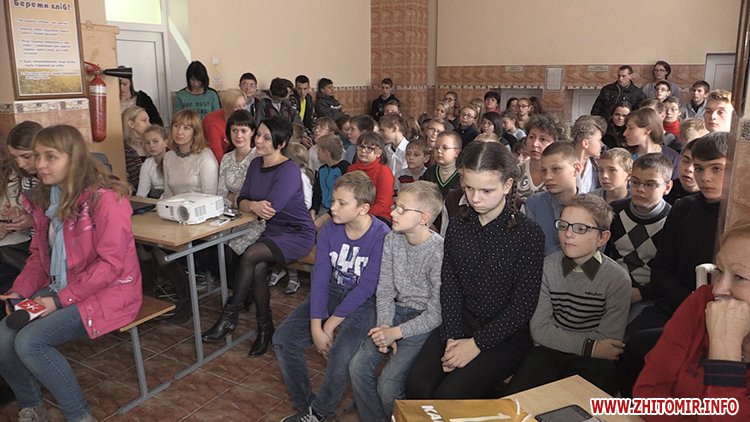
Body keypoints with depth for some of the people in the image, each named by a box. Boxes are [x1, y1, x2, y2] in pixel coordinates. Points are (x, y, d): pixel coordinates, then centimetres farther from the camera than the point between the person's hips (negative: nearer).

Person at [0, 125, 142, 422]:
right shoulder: (45, 199, 8)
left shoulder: (105, 199, -18)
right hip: (58, 289, 8)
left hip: (108, 292, -7)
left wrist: (60, 300, -19)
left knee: (30, 342, -22)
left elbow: (110, 264, -20)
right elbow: (39, 255, 16)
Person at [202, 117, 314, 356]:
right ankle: (265, 328, -5)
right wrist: (254, 206, -21)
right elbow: (242, 201, 3)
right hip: (272, 232, 6)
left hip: (297, 234, -6)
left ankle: (230, 316, -11)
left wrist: (251, 205, -4)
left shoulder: (289, 170, -16)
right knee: (258, 268, -23)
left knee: (250, 256, -28)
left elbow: (270, 209, -23)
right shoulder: (256, 164, 9)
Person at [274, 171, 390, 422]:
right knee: (283, 340, -8)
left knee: (341, 353, -30)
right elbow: (319, 277, -8)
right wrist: (315, 327, -18)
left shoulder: (381, 236, -20)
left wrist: (330, 326, -20)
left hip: (365, 302, -5)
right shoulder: (330, 230, -5)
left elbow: (365, 288, -21)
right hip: (331, 293, 6)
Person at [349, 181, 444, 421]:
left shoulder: (438, 252, -22)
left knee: (388, 384, -17)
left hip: (426, 322, -6)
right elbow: (384, 290, 3)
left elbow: (436, 314, -18)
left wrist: (396, 332, -20)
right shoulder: (392, 240, -2)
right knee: (358, 366, -8)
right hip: (399, 310, 6)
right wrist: (384, 326, -10)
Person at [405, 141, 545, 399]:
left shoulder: (529, 234, -12)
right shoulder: (457, 225, 2)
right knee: (417, 385, -16)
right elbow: (449, 286, 1)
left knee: (450, 396, -22)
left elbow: (524, 304, -12)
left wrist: (477, 344, -15)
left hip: (506, 334, -4)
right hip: (461, 324, 4)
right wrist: (452, 337, -11)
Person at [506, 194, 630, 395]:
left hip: (593, 362, -1)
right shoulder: (547, 266, -2)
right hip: (549, 352, 2)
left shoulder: (617, 278, -8)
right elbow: (539, 329, -6)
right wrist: (588, 346, -14)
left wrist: (559, 338, -9)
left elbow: (607, 343, -10)